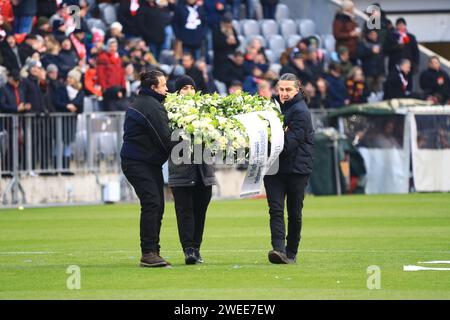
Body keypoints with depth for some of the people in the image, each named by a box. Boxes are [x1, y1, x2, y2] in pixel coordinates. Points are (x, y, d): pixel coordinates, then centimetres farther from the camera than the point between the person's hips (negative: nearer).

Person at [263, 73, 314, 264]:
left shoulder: (300, 112, -10)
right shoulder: (277, 106, 13)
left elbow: (290, 143, -19)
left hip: (297, 168, -5)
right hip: (275, 167, 5)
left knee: (294, 213, 5)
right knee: (275, 209, -10)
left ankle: (291, 253, 15)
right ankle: (279, 249, -19)